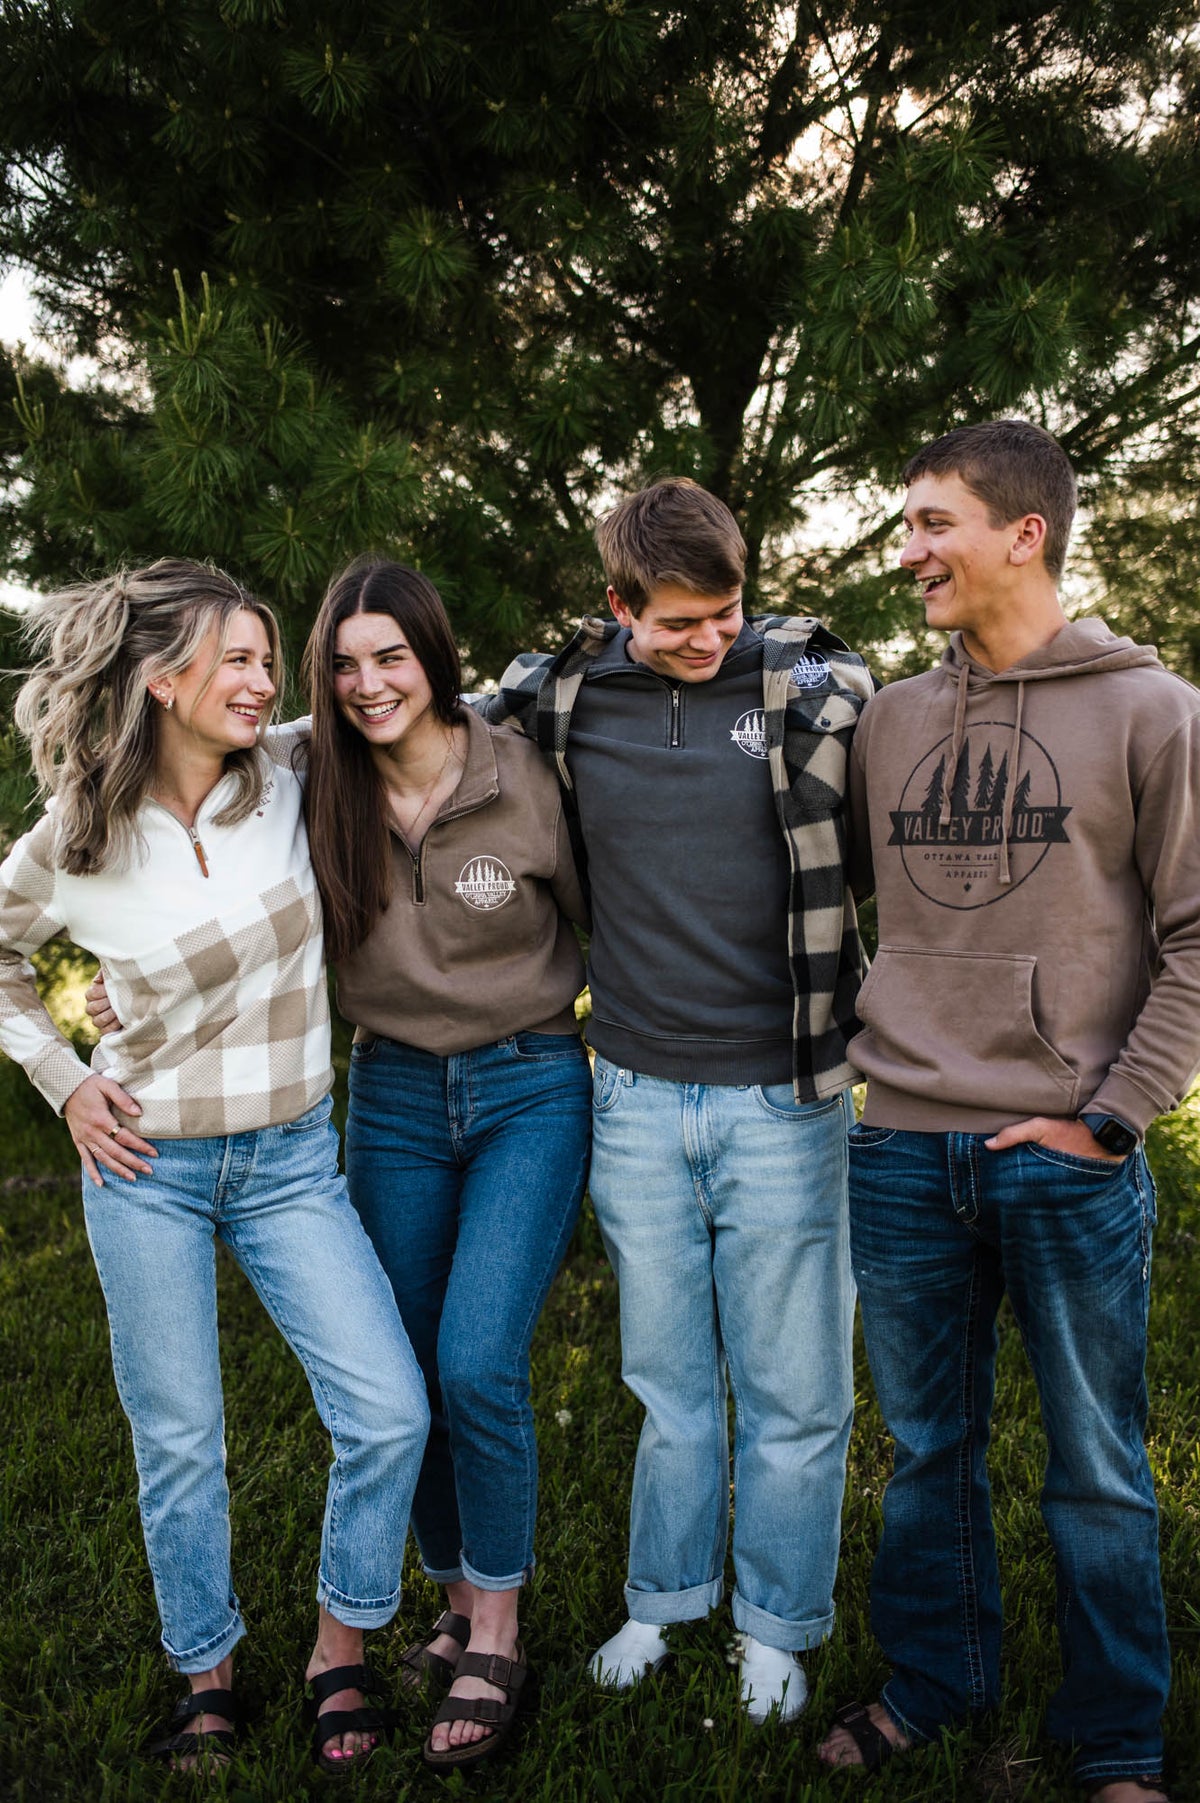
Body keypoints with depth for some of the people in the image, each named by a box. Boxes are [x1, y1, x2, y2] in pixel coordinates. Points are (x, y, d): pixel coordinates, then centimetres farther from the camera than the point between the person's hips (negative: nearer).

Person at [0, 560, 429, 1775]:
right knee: (178, 1443, 8)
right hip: (150, 1164, -1)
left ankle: (339, 1652, 18)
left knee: (389, 1414, -6)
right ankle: (206, 1672, 32)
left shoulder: (285, 793, -4)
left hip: (291, 1160, 2)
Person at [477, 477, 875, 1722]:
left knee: (793, 1387, 9)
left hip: (781, 1098, -2)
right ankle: (663, 1599, 38)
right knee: (668, 1374, 17)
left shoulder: (811, 680, -6)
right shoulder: (557, 699, -1)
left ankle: (775, 1626, 31)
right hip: (638, 1095, 2)